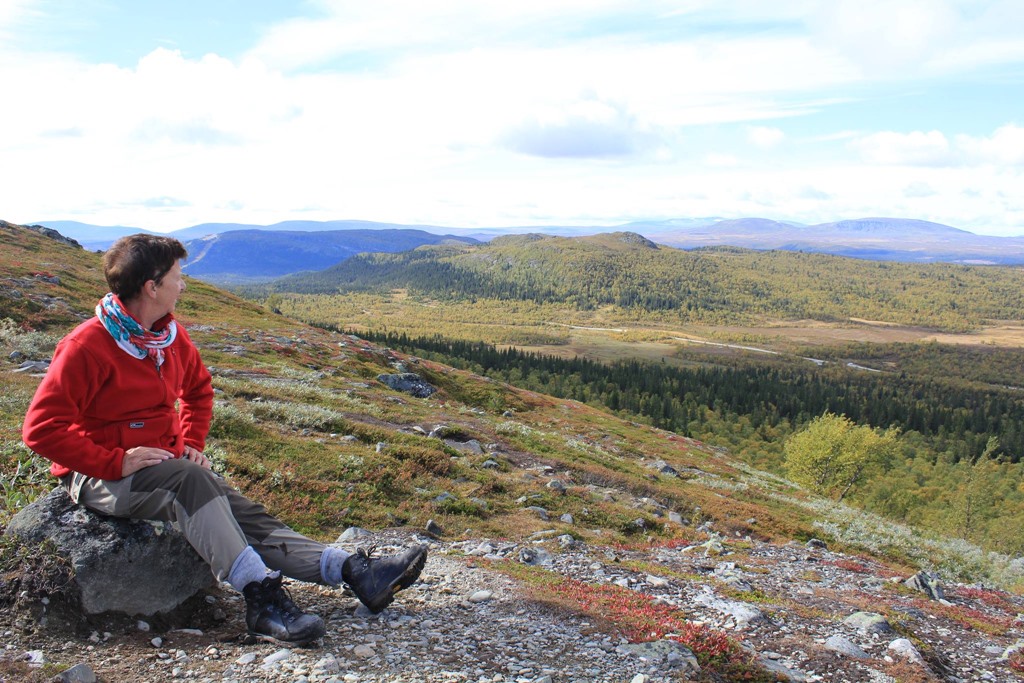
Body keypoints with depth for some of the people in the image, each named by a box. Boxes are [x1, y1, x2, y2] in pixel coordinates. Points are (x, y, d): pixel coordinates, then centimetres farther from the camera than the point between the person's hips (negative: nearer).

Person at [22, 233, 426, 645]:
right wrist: (114, 462, -24)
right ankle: (262, 598, -40)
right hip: (99, 477, -7)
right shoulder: (86, 347, -17)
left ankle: (353, 572, -24)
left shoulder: (170, 335, 5)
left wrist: (192, 444, 8)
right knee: (189, 480, -35)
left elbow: (198, 388, 23)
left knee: (245, 515, -12)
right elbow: (42, 427, -20)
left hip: (168, 463, 7)